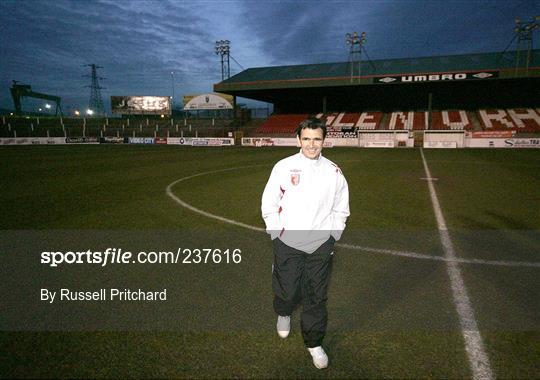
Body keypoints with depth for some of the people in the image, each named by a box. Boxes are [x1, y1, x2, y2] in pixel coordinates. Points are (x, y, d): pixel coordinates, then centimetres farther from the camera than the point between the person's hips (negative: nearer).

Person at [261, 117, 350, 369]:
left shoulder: (333, 172, 1)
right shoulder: (283, 167, -5)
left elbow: (340, 210, 10)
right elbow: (269, 205, 1)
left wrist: (331, 239, 5)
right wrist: (278, 235, -2)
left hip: (320, 246, 1)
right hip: (287, 244, -1)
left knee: (316, 298, 8)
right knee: (287, 291, 9)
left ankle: (314, 343, 30)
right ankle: (283, 314, 46)